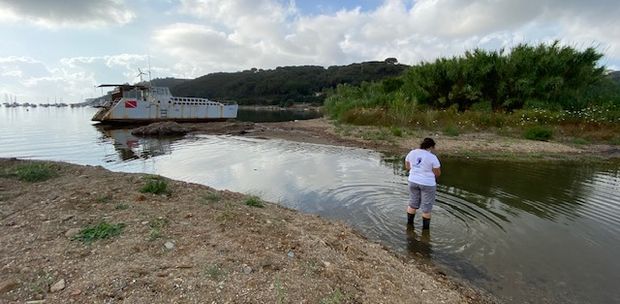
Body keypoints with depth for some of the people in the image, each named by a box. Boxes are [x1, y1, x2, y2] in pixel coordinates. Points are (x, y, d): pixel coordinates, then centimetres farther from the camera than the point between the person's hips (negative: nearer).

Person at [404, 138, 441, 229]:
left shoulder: (412, 153, -2)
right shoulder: (432, 157, -16)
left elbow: (407, 166, 8)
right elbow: (438, 173, -10)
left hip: (413, 181, 4)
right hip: (427, 184, -4)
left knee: (413, 204, 20)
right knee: (426, 207, 10)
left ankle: (409, 224, 29)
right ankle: (425, 228, 21)